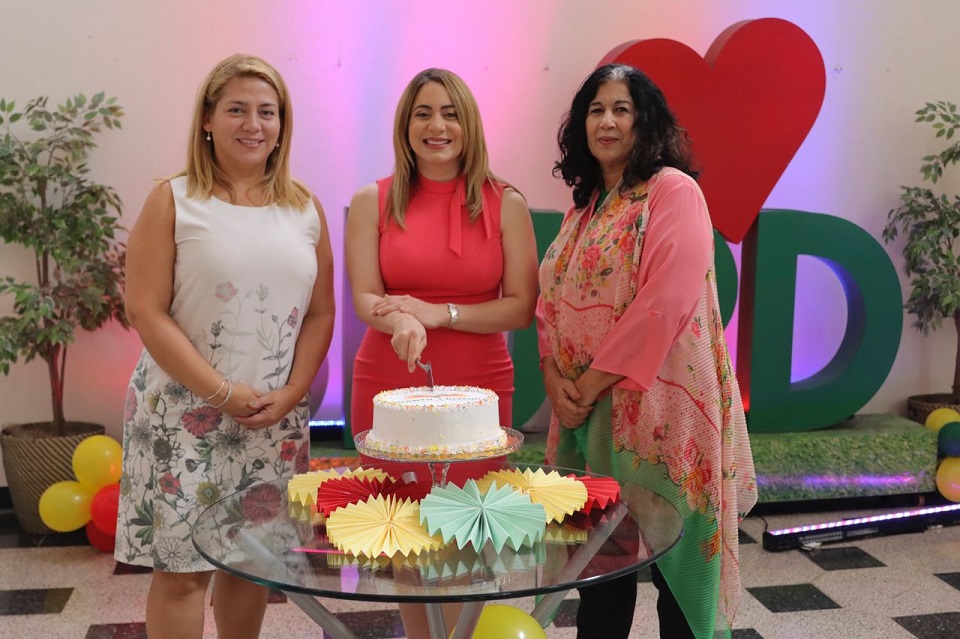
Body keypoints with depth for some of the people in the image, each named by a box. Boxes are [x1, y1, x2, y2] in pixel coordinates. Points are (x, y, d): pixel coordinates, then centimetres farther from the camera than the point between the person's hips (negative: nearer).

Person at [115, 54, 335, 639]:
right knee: (183, 563, 0)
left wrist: (290, 394, -6)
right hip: (185, 414, -3)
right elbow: (146, 312, -8)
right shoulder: (173, 202, -2)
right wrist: (223, 393, -13)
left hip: (276, 419, 3)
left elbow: (321, 313, 8)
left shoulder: (304, 207, 8)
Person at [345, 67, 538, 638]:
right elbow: (365, 298, -2)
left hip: (478, 391, 0)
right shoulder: (374, 201, 4)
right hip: (389, 389, 1)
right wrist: (400, 321, -24)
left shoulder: (505, 204, 2)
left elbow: (521, 307, -2)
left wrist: (439, 313, -15)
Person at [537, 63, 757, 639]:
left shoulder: (673, 191, -9)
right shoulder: (584, 205, 15)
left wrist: (592, 383, -15)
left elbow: (666, 302, -19)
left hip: (658, 409, -7)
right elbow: (552, 301, 13)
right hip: (589, 415, 7)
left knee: (674, 563, 4)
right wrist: (555, 376, -3)